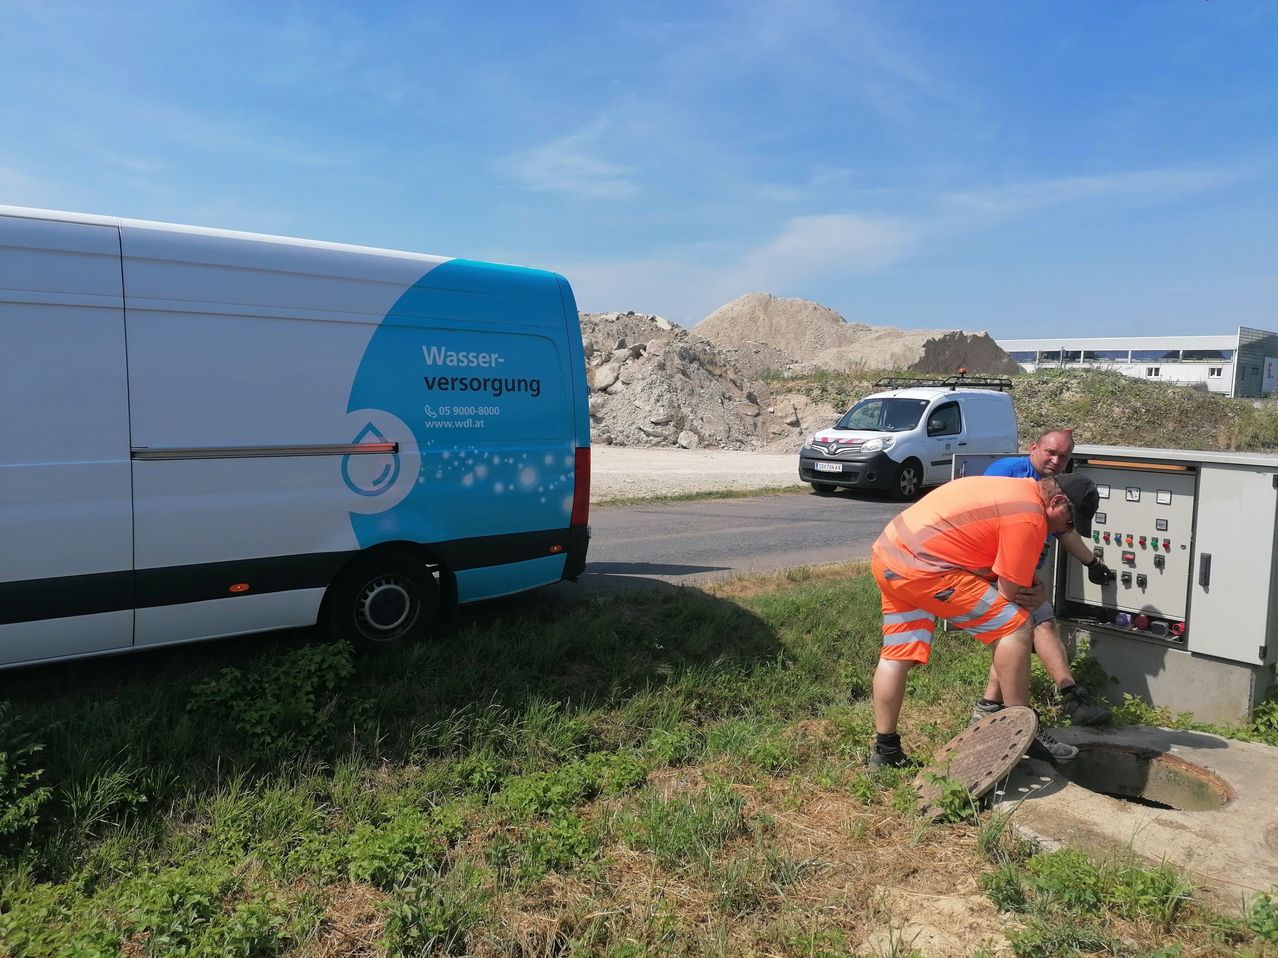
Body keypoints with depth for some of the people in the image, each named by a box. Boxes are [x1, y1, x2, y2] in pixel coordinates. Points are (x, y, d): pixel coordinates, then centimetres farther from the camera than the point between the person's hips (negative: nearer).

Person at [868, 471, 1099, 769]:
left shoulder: (1014, 489, 18)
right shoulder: (1029, 518, -11)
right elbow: (1010, 591, -7)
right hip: (920, 568, -10)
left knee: (898, 654, 16)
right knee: (1016, 627, -4)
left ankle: (885, 750, 22)